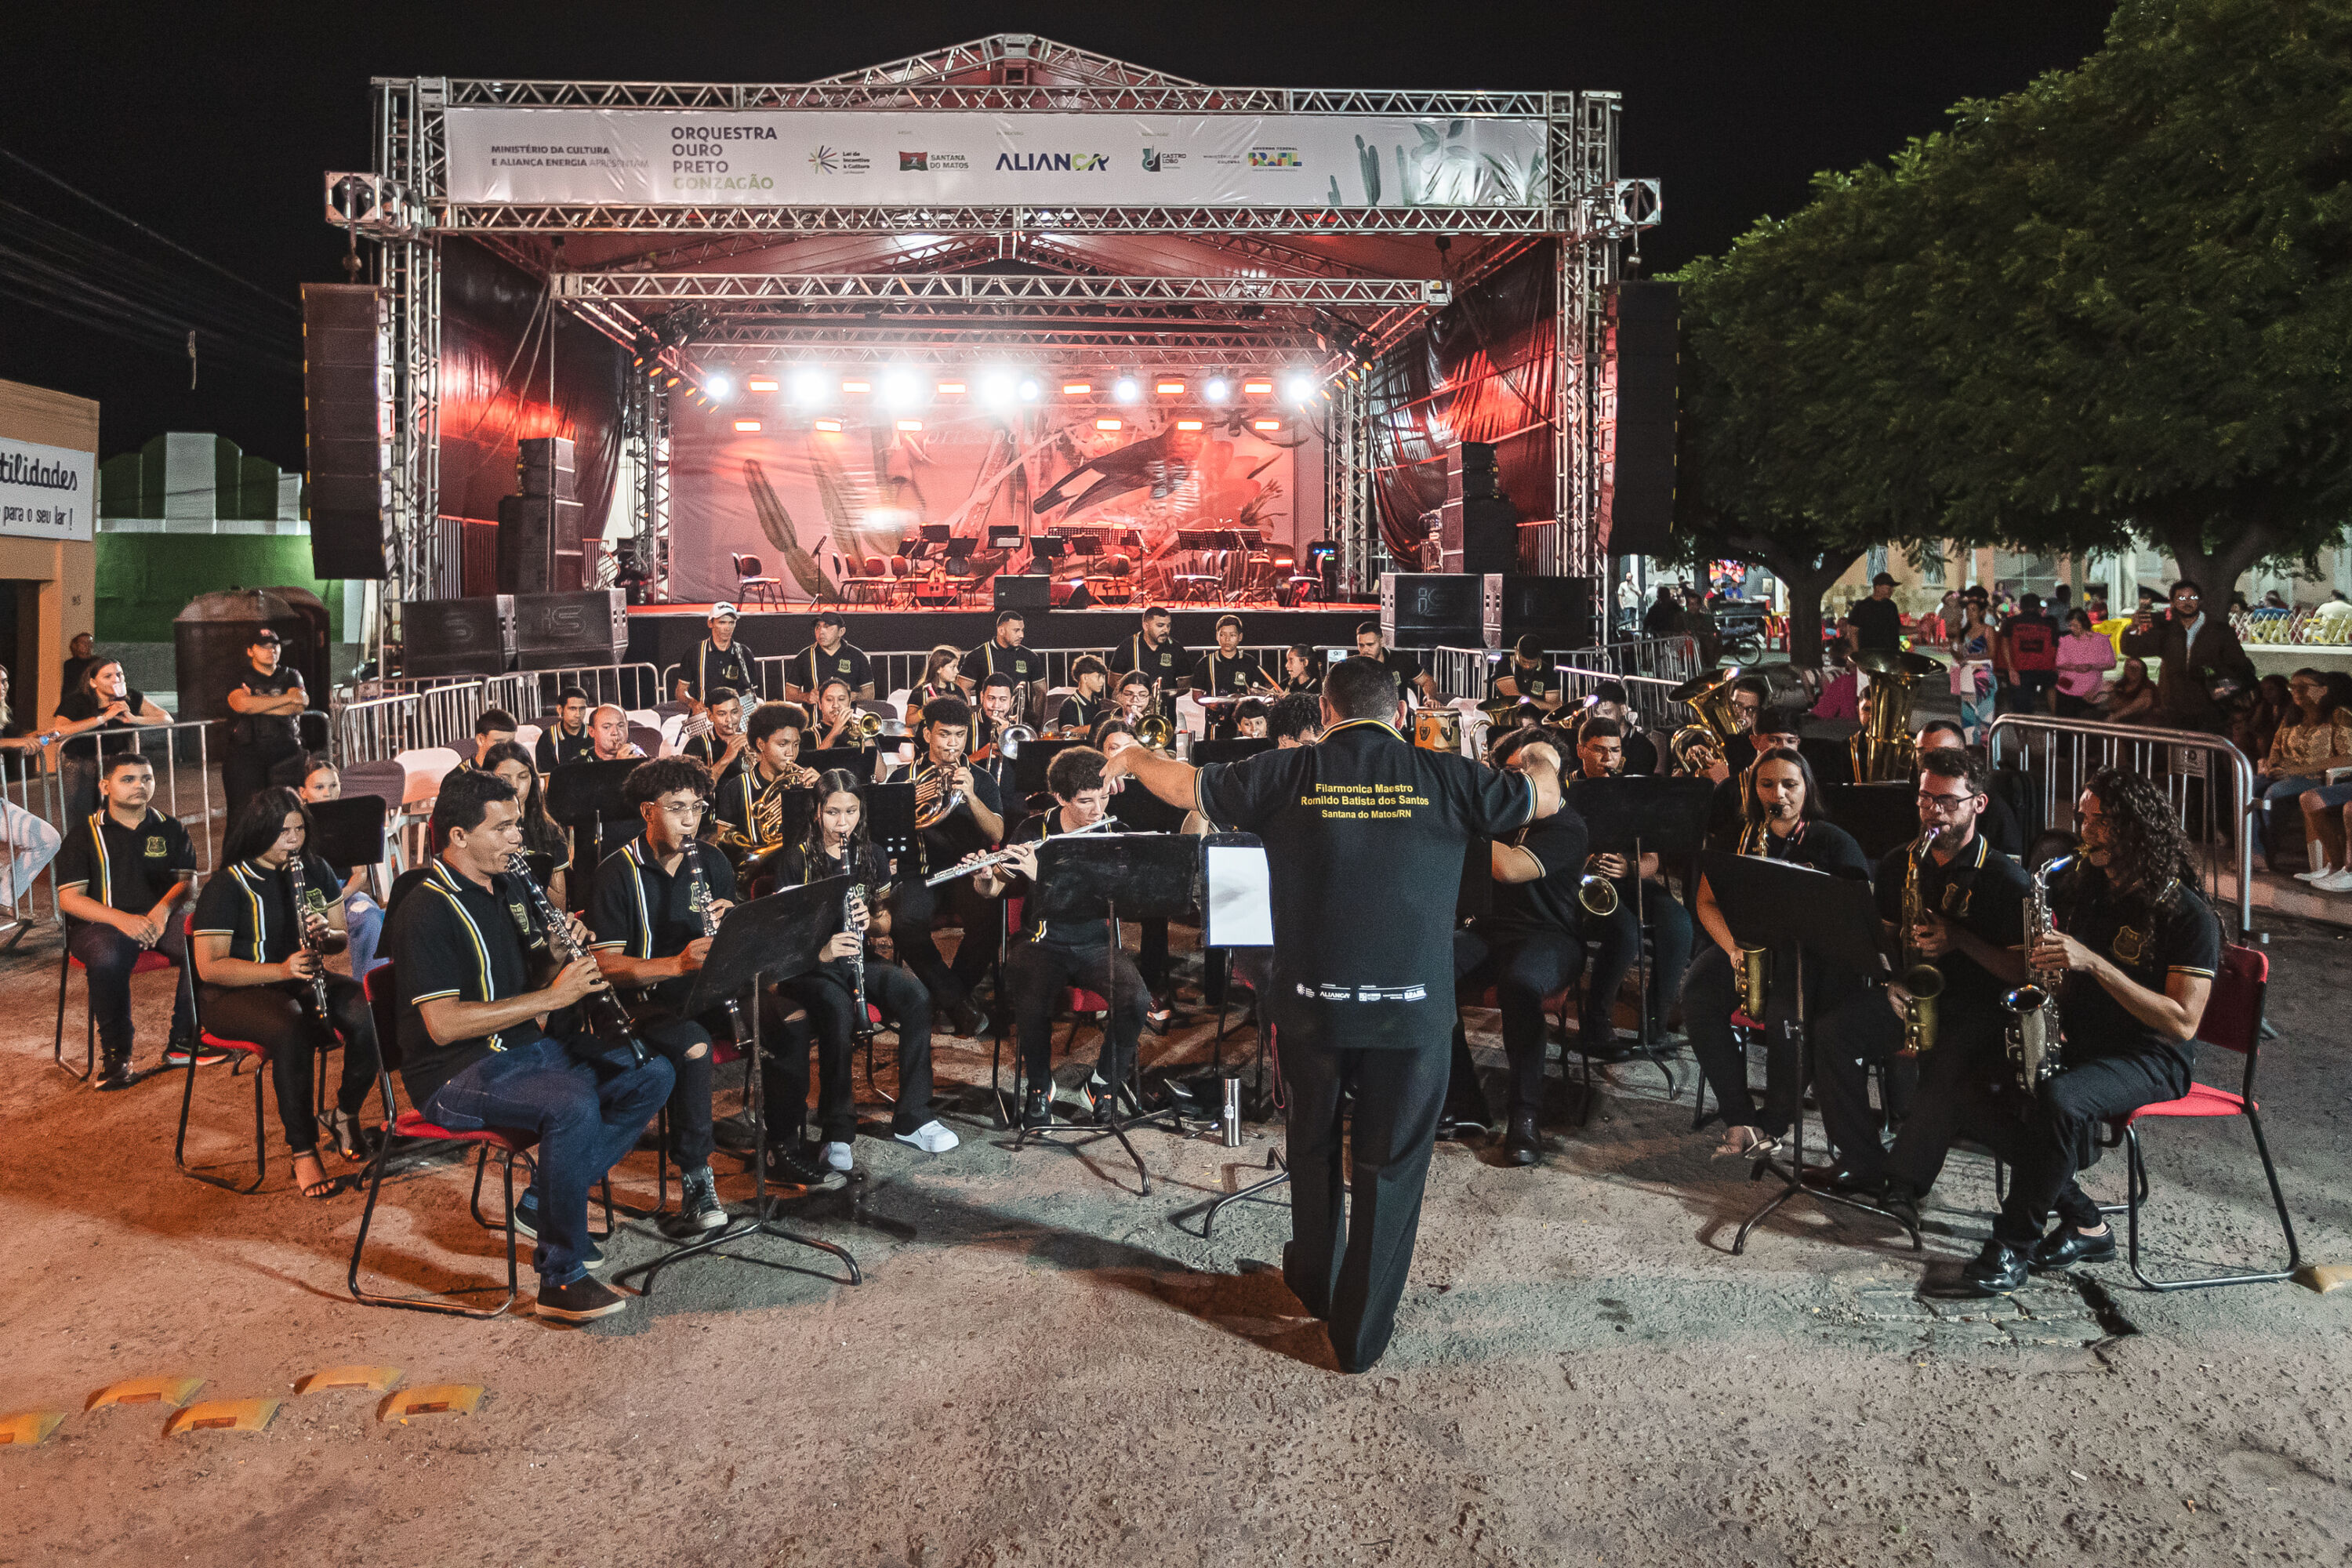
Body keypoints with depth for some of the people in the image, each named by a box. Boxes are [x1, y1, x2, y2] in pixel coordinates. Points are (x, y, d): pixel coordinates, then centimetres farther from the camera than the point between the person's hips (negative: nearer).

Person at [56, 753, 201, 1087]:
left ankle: (182, 1044, -17)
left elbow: (187, 880, 7)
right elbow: (68, 898, -3)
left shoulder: (170, 829, 14)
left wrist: (163, 910, -17)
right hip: (101, 921, -2)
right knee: (108, 959, -37)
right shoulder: (84, 834, 6)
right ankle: (115, 1055, -23)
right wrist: (121, 919, -20)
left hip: (159, 919, 3)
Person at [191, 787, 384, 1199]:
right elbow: (209, 967, -15)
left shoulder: (316, 872, 9)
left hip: (304, 981, 5)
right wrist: (280, 970, -28)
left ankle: (345, 1115, -3)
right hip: (238, 993, -5)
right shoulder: (226, 888, -8)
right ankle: (303, 1153, -29)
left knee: (371, 1013, -25)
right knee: (292, 1029, -39)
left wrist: (327, 931, -13)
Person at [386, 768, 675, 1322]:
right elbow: (443, 1024, -24)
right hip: (456, 1073, -9)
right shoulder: (426, 911, -16)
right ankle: (561, 1278, -20)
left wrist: (563, 954, -5)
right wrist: (551, 997, -24)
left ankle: (544, 1201, 2)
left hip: (528, 1046, 9)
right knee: (574, 1106, -34)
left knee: (652, 1076, -4)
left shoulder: (509, 889, 12)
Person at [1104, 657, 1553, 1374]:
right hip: (1413, 1006, -1)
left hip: (1311, 999, 1)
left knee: (1313, 1145, 24)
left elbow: (1185, 785, 7)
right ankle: (1361, 1333, 21)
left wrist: (1132, 758, 27)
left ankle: (1315, 1281, 45)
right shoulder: (1444, 777, -4)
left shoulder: (1291, 773, -4)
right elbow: (1547, 799, 10)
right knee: (1390, 1165, 12)